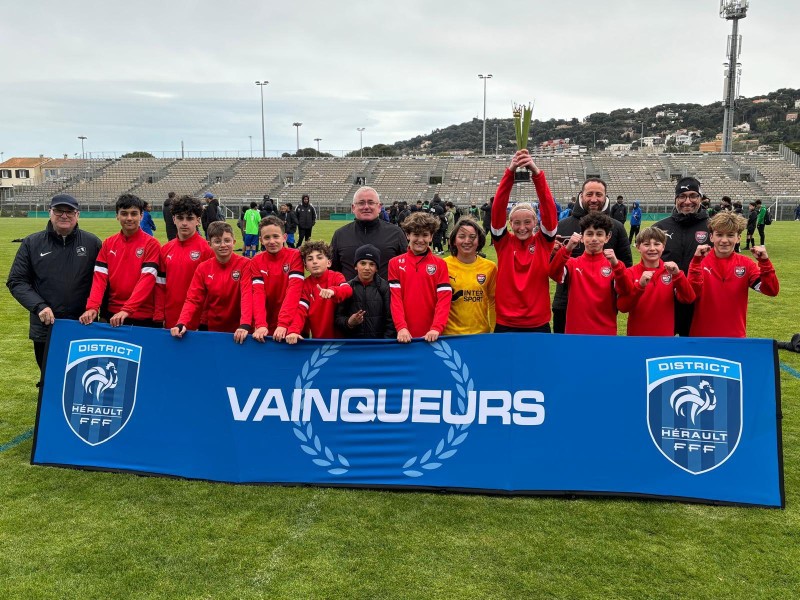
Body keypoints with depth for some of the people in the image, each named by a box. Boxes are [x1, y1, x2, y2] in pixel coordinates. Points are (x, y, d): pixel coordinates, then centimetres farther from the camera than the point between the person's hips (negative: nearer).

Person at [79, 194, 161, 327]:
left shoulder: (151, 244, -7)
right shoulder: (108, 243, 7)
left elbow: (147, 280, -17)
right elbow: (100, 277, -1)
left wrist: (126, 310, -26)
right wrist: (92, 307, -16)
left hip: (142, 317, -4)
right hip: (112, 315, 4)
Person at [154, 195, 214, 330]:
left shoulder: (207, 249, -7)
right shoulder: (165, 249, 8)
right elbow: (160, 285, 10)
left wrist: (204, 321, -11)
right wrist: (159, 317, 4)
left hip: (197, 323, -4)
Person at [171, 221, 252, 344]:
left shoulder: (245, 264, -10)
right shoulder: (203, 268, 0)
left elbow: (247, 295, -22)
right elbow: (193, 299, -4)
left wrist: (244, 325, -35)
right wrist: (181, 323, -21)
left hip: (238, 331, -3)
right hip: (212, 329, 3)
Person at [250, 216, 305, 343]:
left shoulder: (295, 256, -7)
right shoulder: (256, 262, 1)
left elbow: (294, 290, -17)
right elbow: (258, 293, -10)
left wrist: (283, 323, -27)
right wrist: (261, 324, -25)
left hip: (290, 324, -2)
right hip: (267, 327, 2)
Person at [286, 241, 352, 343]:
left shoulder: (336, 277, -5)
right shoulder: (305, 285, 0)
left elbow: (348, 290, -27)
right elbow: (300, 310, -13)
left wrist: (332, 291, -49)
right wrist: (293, 331, -33)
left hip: (340, 335, -2)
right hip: (317, 338, 2)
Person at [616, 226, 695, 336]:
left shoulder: (670, 271, 2)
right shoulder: (631, 273, -4)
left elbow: (689, 299, -10)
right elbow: (622, 307, -15)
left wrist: (677, 275, -23)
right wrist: (640, 285, -27)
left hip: (665, 333, 2)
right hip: (637, 333, -1)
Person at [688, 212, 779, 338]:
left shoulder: (745, 264, 2)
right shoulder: (700, 262, -5)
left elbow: (772, 291, -7)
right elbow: (691, 294, -20)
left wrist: (764, 262, -18)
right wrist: (697, 261, -27)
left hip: (736, 335, 2)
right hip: (702, 334, -2)